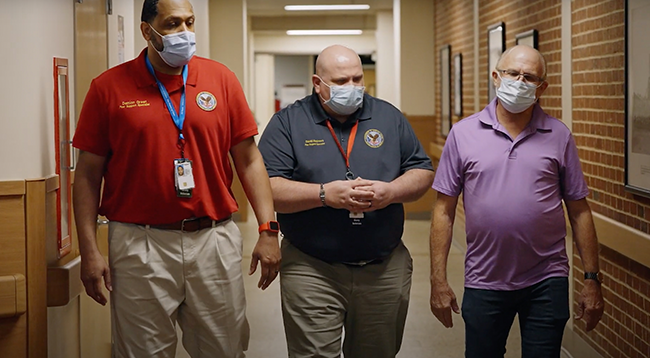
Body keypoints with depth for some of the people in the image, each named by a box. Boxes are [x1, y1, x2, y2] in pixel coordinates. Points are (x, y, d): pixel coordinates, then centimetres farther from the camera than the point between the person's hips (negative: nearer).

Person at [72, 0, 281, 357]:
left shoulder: (221, 78, 5)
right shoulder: (109, 87, 1)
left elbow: (248, 160, 6)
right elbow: (88, 174, 2)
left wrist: (268, 230, -1)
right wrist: (89, 250, -4)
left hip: (215, 239, 2)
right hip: (139, 245, -2)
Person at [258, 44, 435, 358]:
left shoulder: (389, 118, 9)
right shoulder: (287, 123, -1)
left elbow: (423, 173, 9)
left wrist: (391, 191, -12)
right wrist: (324, 194, -20)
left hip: (385, 270, 3)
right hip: (312, 271, -3)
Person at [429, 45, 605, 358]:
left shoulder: (559, 136, 1)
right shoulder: (463, 133, -1)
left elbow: (579, 212, 4)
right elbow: (444, 211, 0)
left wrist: (592, 280, 1)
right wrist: (438, 281, -3)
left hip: (546, 283, 0)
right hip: (483, 283, 0)